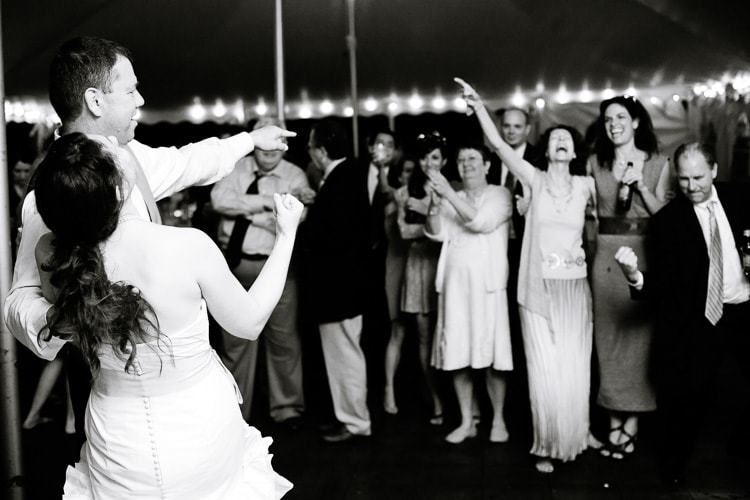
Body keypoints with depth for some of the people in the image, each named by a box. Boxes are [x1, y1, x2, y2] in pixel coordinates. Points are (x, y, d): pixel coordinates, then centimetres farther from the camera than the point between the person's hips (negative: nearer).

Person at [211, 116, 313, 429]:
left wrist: (244, 209, -19)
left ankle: (287, 408, 21)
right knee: (235, 340, 12)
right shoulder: (236, 168, 3)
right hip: (235, 264, 2)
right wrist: (269, 201, -19)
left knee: (283, 339, 5)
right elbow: (219, 199, -15)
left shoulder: (295, 175, -3)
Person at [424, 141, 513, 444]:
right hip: (455, 283, 3)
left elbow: (483, 222, -14)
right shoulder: (452, 200, 13)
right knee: (457, 355, 3)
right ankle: (467, 422, 13)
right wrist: (435, 203, -17)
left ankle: (498, 420, 12)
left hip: (487, 283, -3)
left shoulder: (500, 195, 4)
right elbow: (436, 233, 0)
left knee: (491, 354, -2)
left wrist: (449, 194, -17)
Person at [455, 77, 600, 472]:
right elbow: (498, 145, -11)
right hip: (538, 288, -1)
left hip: (574, 289, 2)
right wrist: (478, 106, -19)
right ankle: (547, 445, 16)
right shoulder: (535, 179, -1)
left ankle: (578, 430, 31)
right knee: (545, 370, 0)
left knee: (576, 366, 9)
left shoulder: (586, 185, 4)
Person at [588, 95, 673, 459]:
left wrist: (641, 186, -12)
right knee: (607, 337, 5)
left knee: (637, 335, 1)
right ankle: (614, 422, 15)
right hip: (605, 257, 2)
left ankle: (631, 423, 12)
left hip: (643, 256, -2)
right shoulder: (595, 164, 9)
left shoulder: (658, 163, 3)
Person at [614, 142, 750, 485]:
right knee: (689, 393, -8)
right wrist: (636, 277, -31)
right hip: (701, 320, -3)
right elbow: (664, 288, -12)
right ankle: (673, 466, 15)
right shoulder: (666, 221, -8)